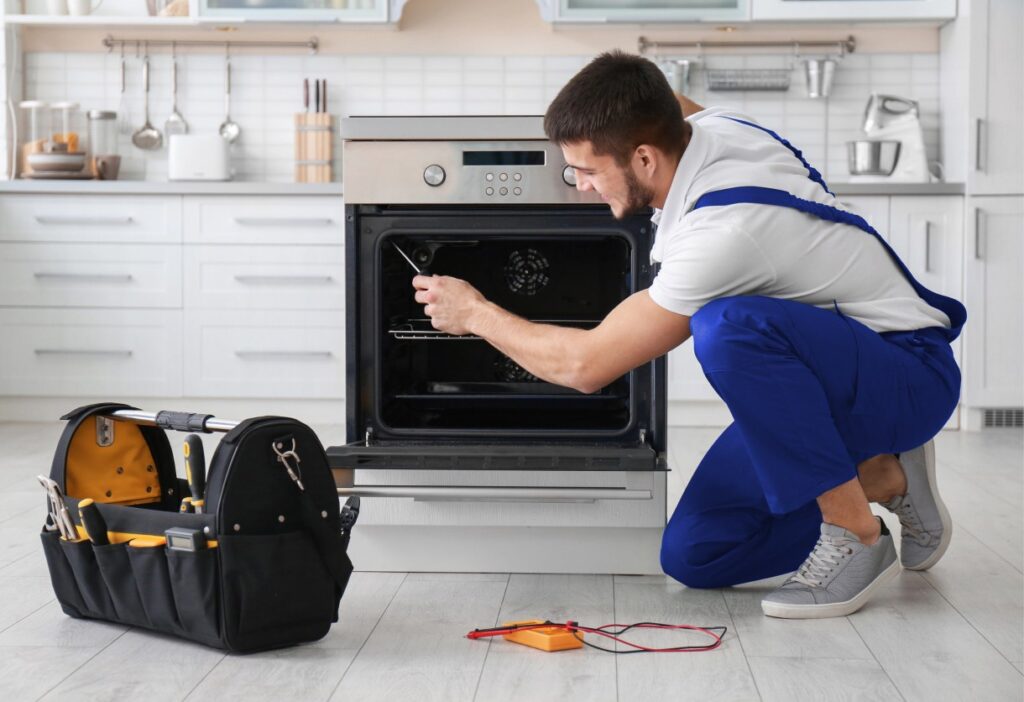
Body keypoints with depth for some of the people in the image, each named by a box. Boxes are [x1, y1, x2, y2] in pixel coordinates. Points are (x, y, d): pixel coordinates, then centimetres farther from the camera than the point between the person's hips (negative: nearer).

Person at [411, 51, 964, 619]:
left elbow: (584, 365, -22)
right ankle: (883, 480, 10)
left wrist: (474, 313, -7)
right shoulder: (710, 125, -6)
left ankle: (854, 535, -21)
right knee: (693, 556, -2)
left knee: (727, 324, -39)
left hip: (908, 374, -8)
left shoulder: (724, 231, -31)